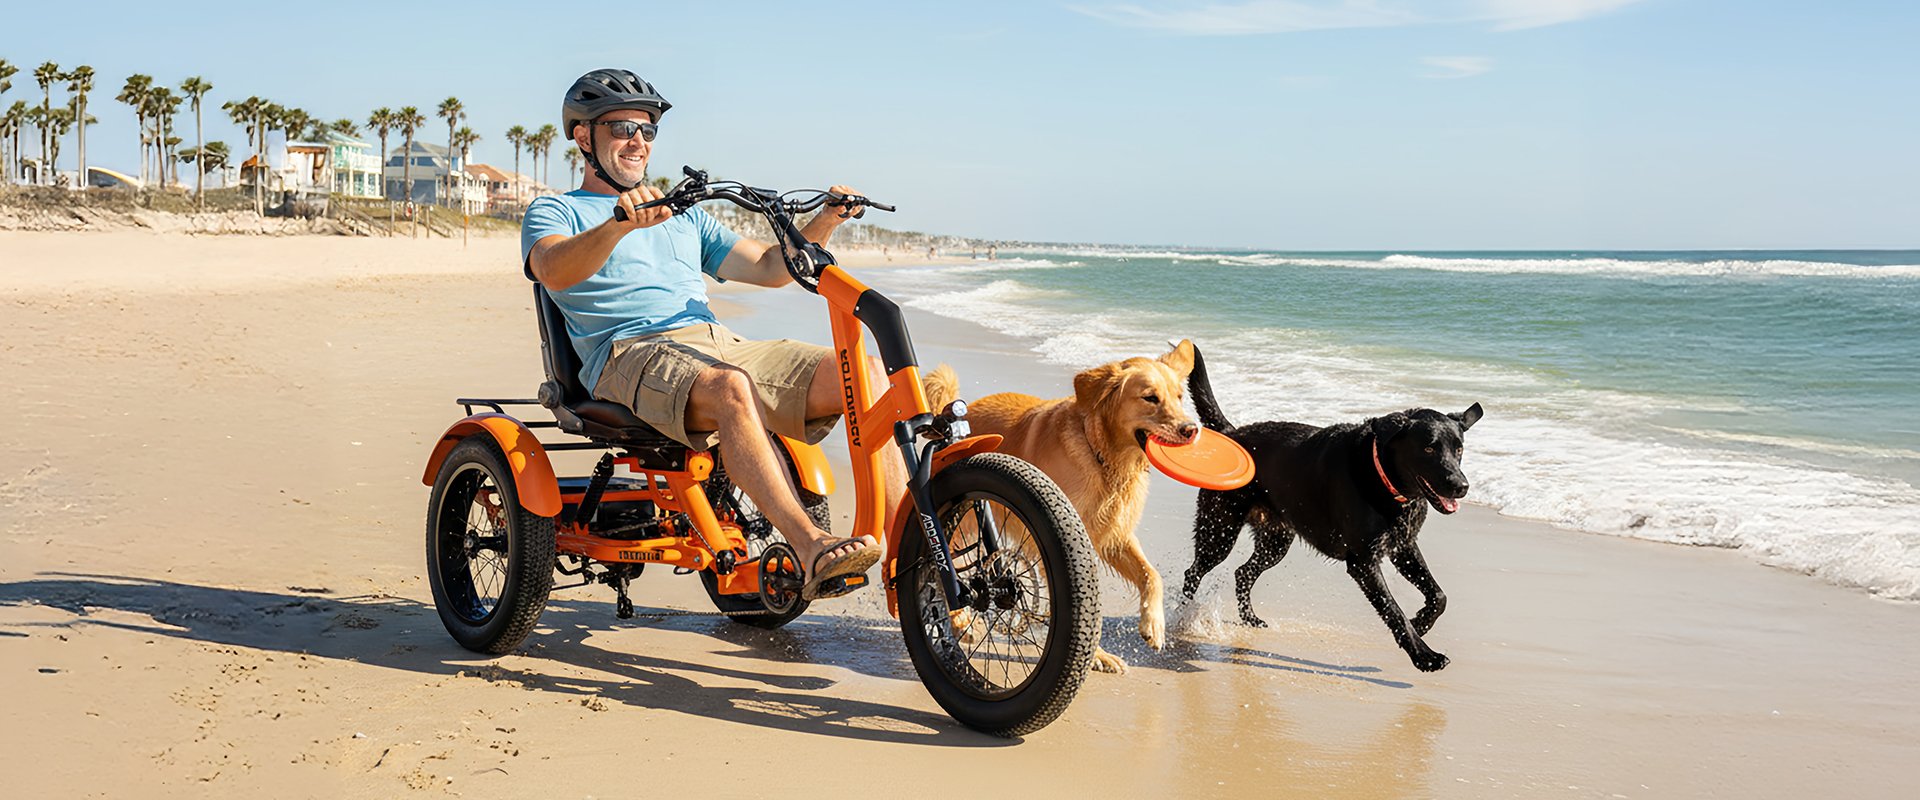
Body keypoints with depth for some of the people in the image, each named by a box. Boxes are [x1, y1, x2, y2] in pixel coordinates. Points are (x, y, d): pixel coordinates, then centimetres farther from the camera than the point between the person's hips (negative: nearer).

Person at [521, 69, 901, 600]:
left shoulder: (683, 216, 33)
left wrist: (823, 224, 10)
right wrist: (621, 223, -28)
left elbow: (768, 268, 28)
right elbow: (554, 272, -10)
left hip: (725, 346, 6)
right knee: (729, 388, -41)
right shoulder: (555, 212, 14)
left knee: (867, 371, -17)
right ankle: (811, 547, -48)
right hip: (633, 357, -5)